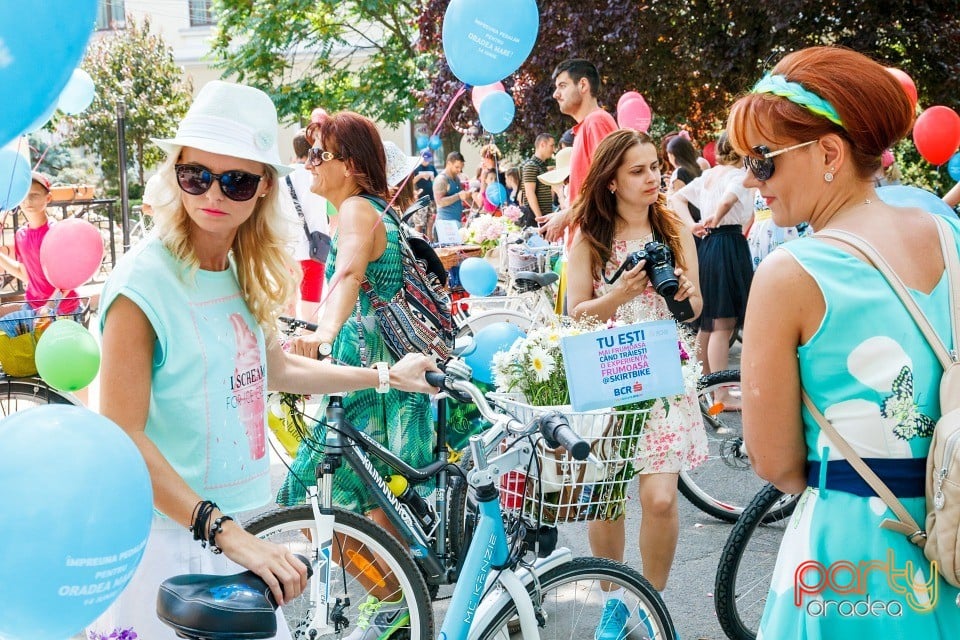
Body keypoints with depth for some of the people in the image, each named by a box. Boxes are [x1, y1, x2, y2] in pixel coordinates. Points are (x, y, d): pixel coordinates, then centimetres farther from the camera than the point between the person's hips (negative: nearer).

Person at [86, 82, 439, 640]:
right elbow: (123, 439, -21)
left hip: (231, 527, 7)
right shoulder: (145, 281, -17)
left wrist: (385, 376, 28)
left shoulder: (244, 273, 6)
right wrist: (226, 531, -27)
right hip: (167, 537, -7)